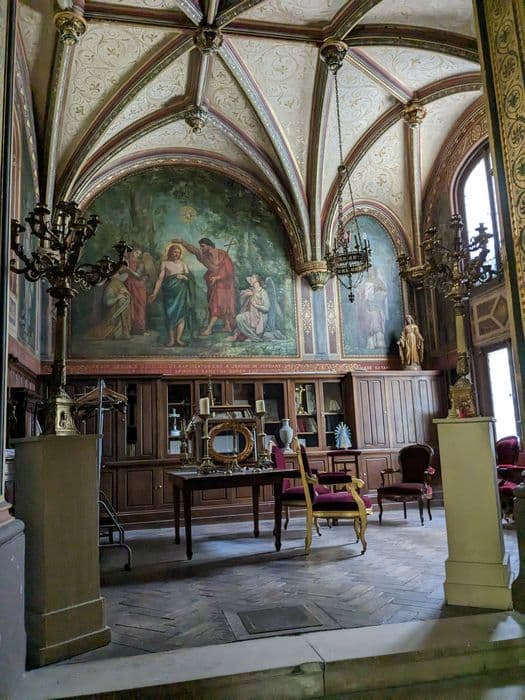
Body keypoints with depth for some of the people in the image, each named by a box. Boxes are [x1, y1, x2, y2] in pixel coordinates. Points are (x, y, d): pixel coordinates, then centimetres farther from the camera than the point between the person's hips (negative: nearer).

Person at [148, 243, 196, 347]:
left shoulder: (182, 263, 16)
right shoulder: (165, 263, 9)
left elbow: (190, 277, 13)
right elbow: (160, 278, 3)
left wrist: (184, 277, -10)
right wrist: (154, 293, -4)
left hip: (181, 290, 2)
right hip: (169, 290, -2)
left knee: (181, 313, -8)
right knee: (170, 314, -6)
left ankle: (178, 338, -6)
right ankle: (171, 339, -4)